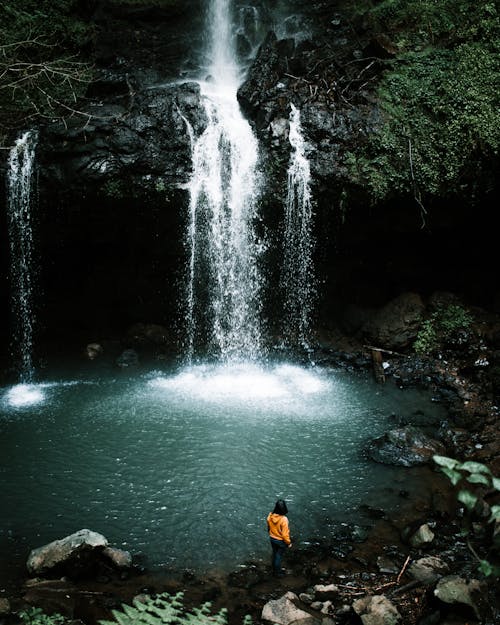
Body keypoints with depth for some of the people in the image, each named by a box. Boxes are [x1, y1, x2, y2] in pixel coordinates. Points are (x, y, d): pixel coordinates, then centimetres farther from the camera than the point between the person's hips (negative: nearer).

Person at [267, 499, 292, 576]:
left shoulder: (270, 516, -17)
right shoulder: (283, 519, -34)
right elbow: (285, 534, -25)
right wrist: (288, 542, -8)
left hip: (272, 539, 5)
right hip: (281, 541, -5)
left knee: (274, 554, 26)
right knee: (279, 556, 15)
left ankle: (274, 569, 45)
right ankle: (278, 572, 33)